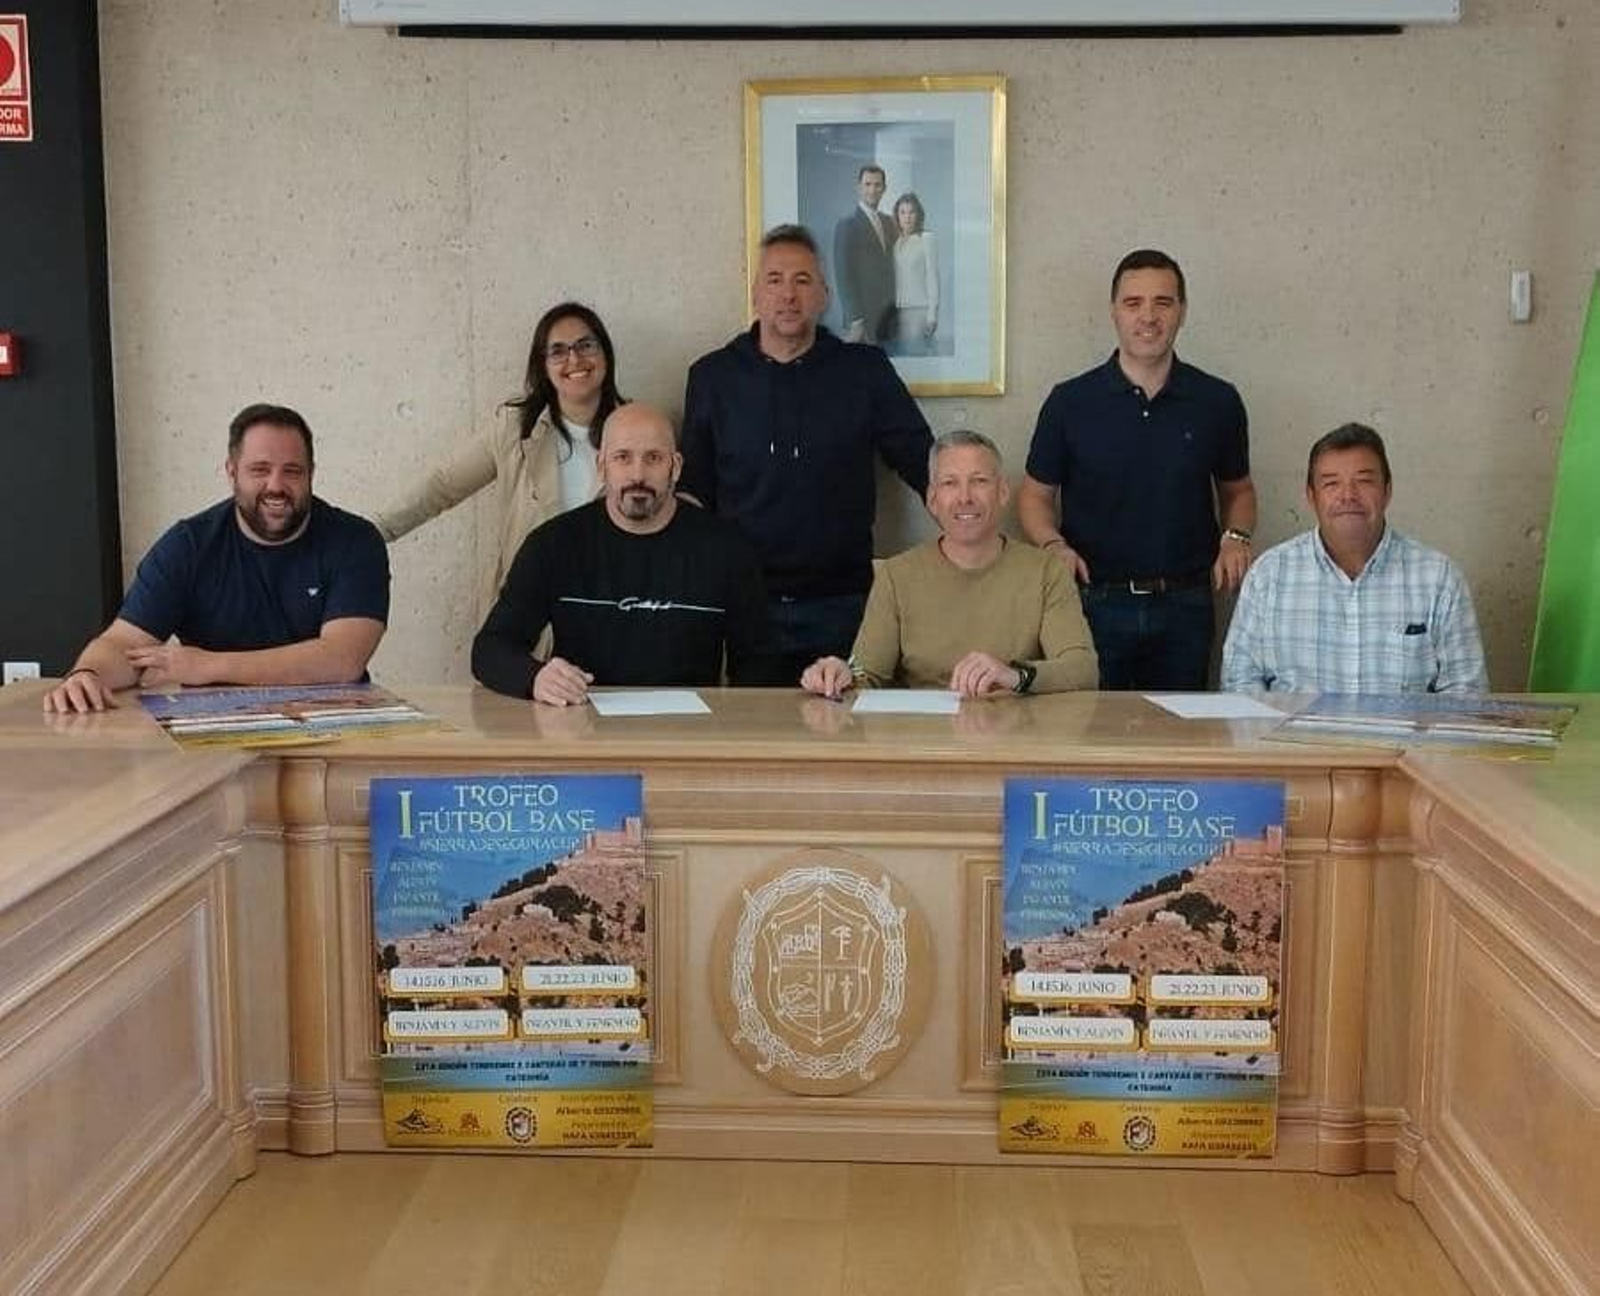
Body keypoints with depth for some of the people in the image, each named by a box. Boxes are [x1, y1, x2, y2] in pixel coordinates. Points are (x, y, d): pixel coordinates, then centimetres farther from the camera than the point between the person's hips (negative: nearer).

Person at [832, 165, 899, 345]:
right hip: (862, 318, -6)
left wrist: (897, 311, 9)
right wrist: (855, 321, -15)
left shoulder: (889, 223, 16)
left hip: (889, 317, 6)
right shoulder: (847, 226, -6)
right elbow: (844, 276, -10)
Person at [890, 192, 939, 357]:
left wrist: (932, 313, -7)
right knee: (899, 355, 0)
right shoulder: (894, 241, 11)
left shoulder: (926, 238, 0)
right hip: (897, 310, 4)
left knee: (917, 355, -8)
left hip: (918, 310, -4)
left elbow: (932, 276, -3)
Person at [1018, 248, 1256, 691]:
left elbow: (1237, 489, 17)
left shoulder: (1218, 402, 5)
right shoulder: (1070, 401, 1)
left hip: (1185, 608, 2)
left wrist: (1236, 537, -2)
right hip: (1094, 604, -1)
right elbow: (1035, 493, 6)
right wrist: (1054, 545, -12)